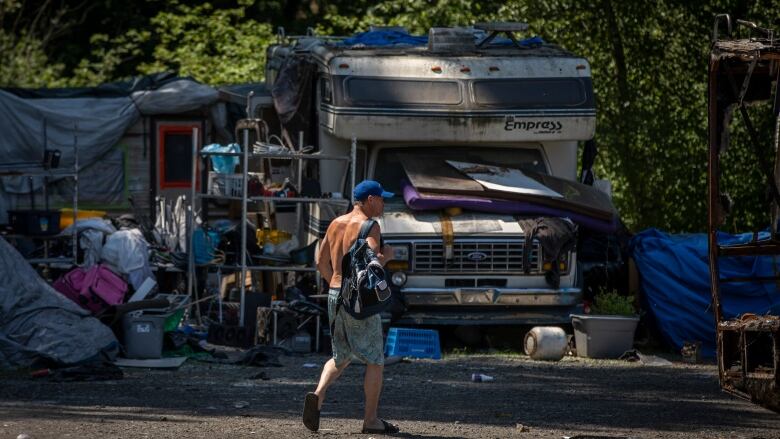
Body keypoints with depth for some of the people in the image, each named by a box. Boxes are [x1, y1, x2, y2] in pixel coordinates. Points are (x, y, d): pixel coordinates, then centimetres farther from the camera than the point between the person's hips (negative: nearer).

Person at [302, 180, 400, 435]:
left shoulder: (336, 224, 12)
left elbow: (321, 262, 15)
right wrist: (386, 255, -4)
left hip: (335, 296, 7)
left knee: (341, 358, 17)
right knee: (375, 360, 6)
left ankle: (317, 396, -9)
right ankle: (371, 420, 7)